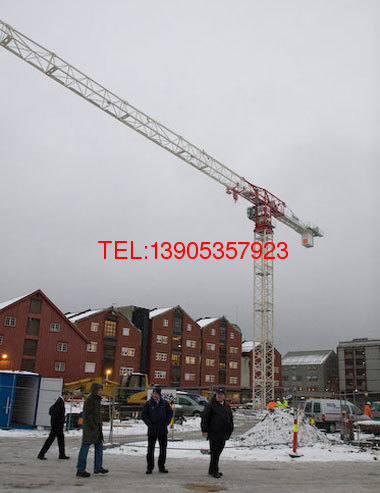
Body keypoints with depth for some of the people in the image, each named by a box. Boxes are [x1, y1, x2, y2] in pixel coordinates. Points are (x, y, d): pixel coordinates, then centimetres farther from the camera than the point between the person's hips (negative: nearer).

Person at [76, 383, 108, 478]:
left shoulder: (97, 400, 14)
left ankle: (98, 468, 18)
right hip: (89, 427, -10)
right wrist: (93, 427, -20)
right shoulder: (89, 400, -14)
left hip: (96, 427, 10)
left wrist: (99, 428, 18)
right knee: (85, 447, -3)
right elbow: (88, 415, -19)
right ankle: (80, 470, 3)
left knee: (99, 446, 11)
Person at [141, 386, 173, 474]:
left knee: (163, 448, 8)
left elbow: (170, 413, 8)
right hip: (152, 430, -2)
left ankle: (161, 466, 20)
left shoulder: (165, 403, 3)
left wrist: (166, 423, -4)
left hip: (163, 430, 2)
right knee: (150, 448, 0)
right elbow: (143, 415, -2)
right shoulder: (148, 403, -2)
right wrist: (149, 424, -12)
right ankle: (150, 467, 9)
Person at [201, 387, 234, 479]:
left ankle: (212, 470, 22)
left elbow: (230, 419, 22)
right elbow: (204, 418, -7)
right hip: (214, 433, -6)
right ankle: (214, 471, 5)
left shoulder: (227, 406, 14)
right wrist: (204, 430, -12)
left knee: (218, 452, 12)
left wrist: (230, 431, 18)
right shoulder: (211, 405, -5)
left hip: (223, 434, 6)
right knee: (214, 452, -4)